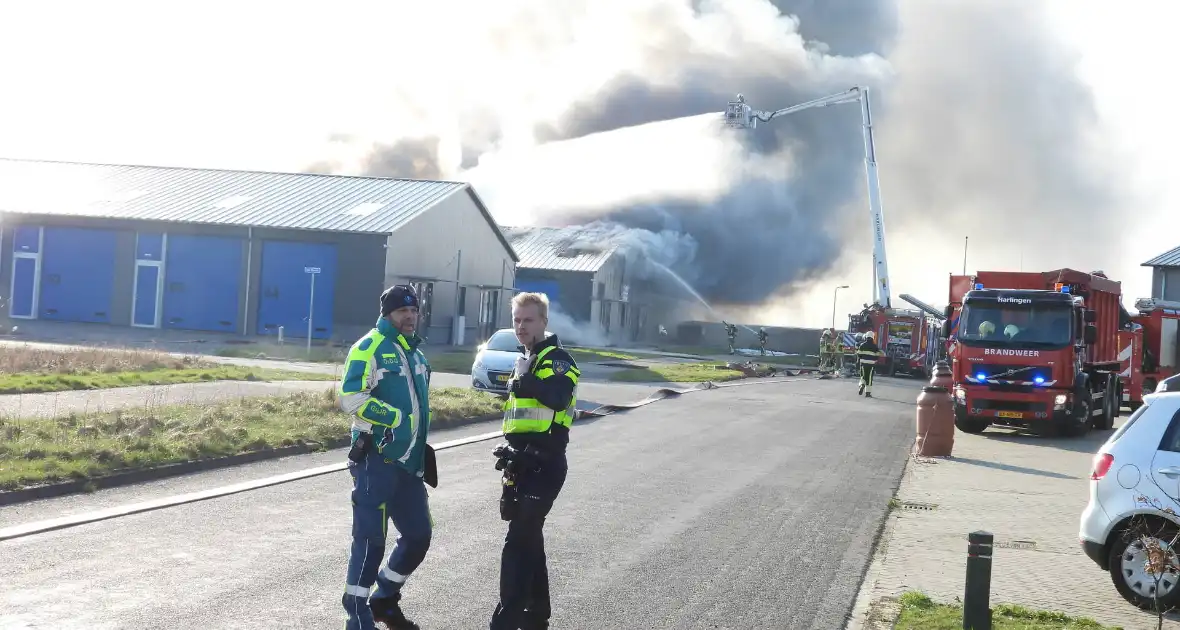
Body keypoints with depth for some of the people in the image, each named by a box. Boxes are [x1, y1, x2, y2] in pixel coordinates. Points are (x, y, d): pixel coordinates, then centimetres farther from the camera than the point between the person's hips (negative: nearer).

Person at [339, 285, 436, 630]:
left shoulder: (416, 353, 18)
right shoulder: (370, 347, -9)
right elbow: (351, 398, -20)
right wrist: (396, 418, -19)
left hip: (409, 461, 8)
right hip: (377, 459, -8)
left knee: (419, 534, 13)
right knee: (370, 539, -6)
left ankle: (385, 599, 30)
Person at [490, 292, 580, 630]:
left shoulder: (557, 358, -9)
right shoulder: (526, 360, 18)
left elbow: (558, 397, -31)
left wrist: (525, 378, -19)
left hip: (544, 465, -9)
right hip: (523, 464, 9)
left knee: (518, 542, -12)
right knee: (529, 539, 15)